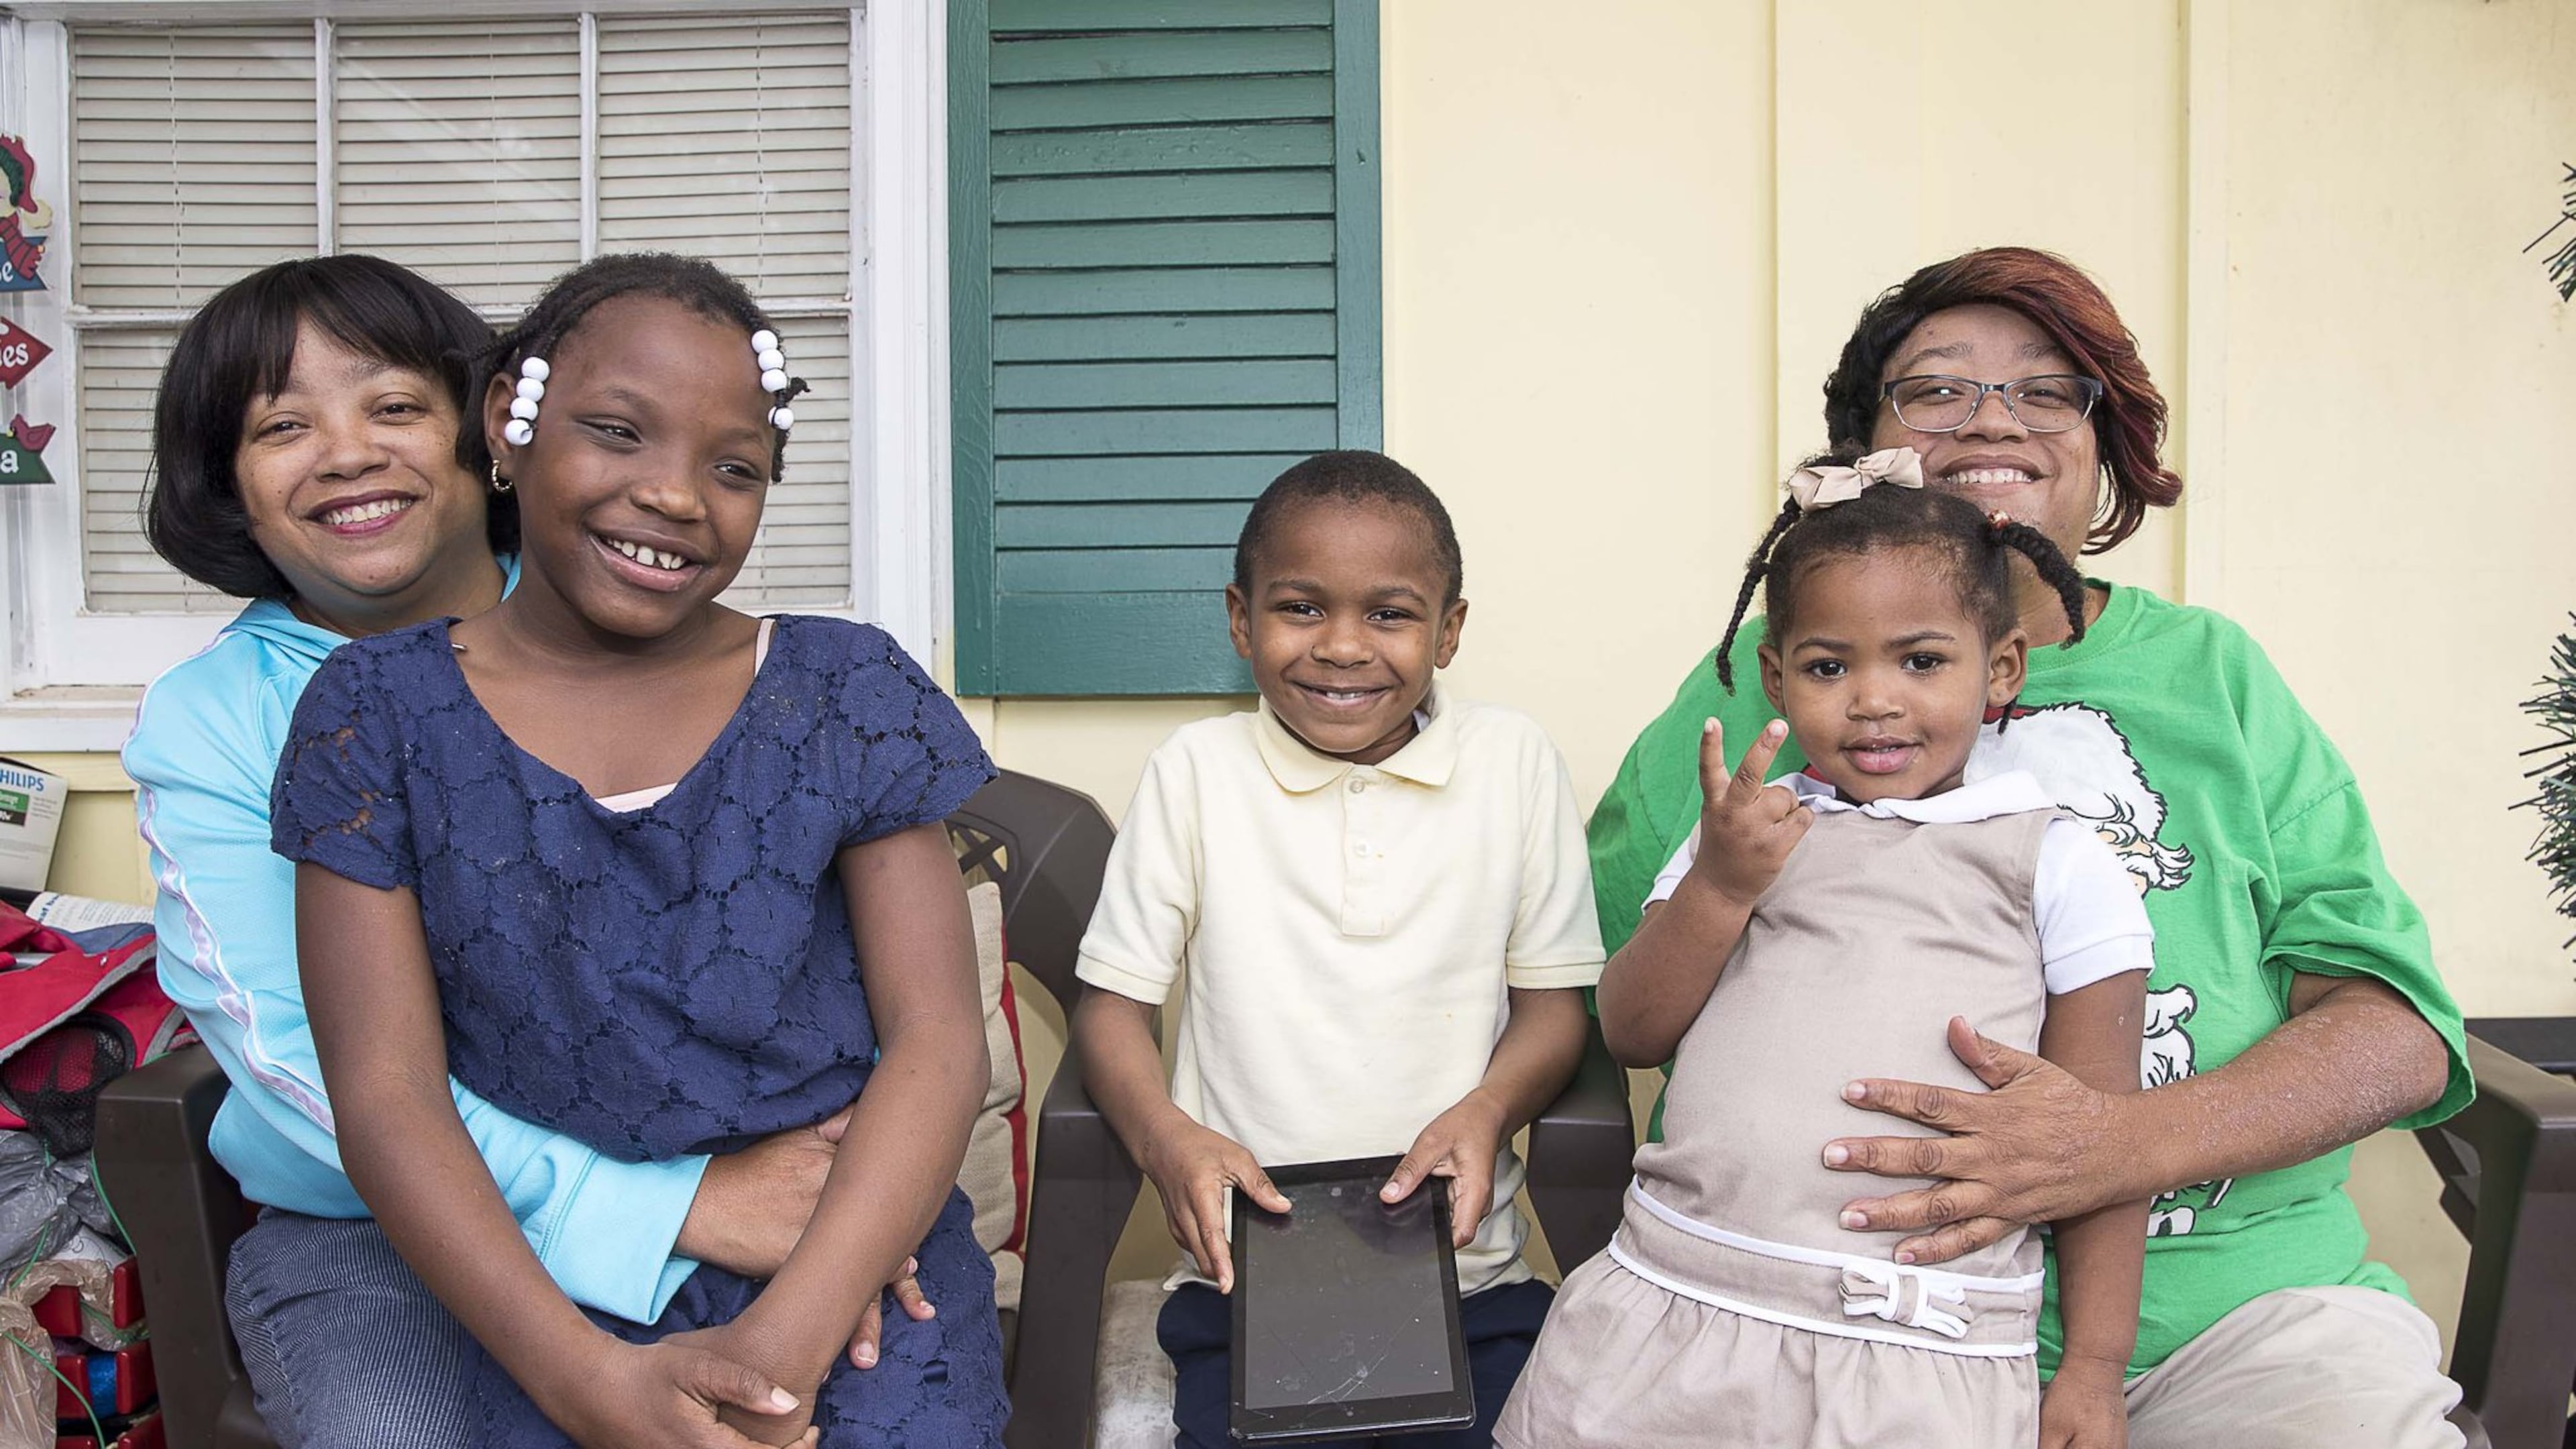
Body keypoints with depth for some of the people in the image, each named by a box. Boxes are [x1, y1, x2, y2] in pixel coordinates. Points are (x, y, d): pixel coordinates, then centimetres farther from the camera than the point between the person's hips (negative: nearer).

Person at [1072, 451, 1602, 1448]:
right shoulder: (1195, 770, 0)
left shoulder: (1514, 762, 2)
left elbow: (1554, 998, 6)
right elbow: (1112, 1000, 3)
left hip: (1469, 1275, 1)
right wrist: (1164, 1137, -16)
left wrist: (1486, 1109, -15)